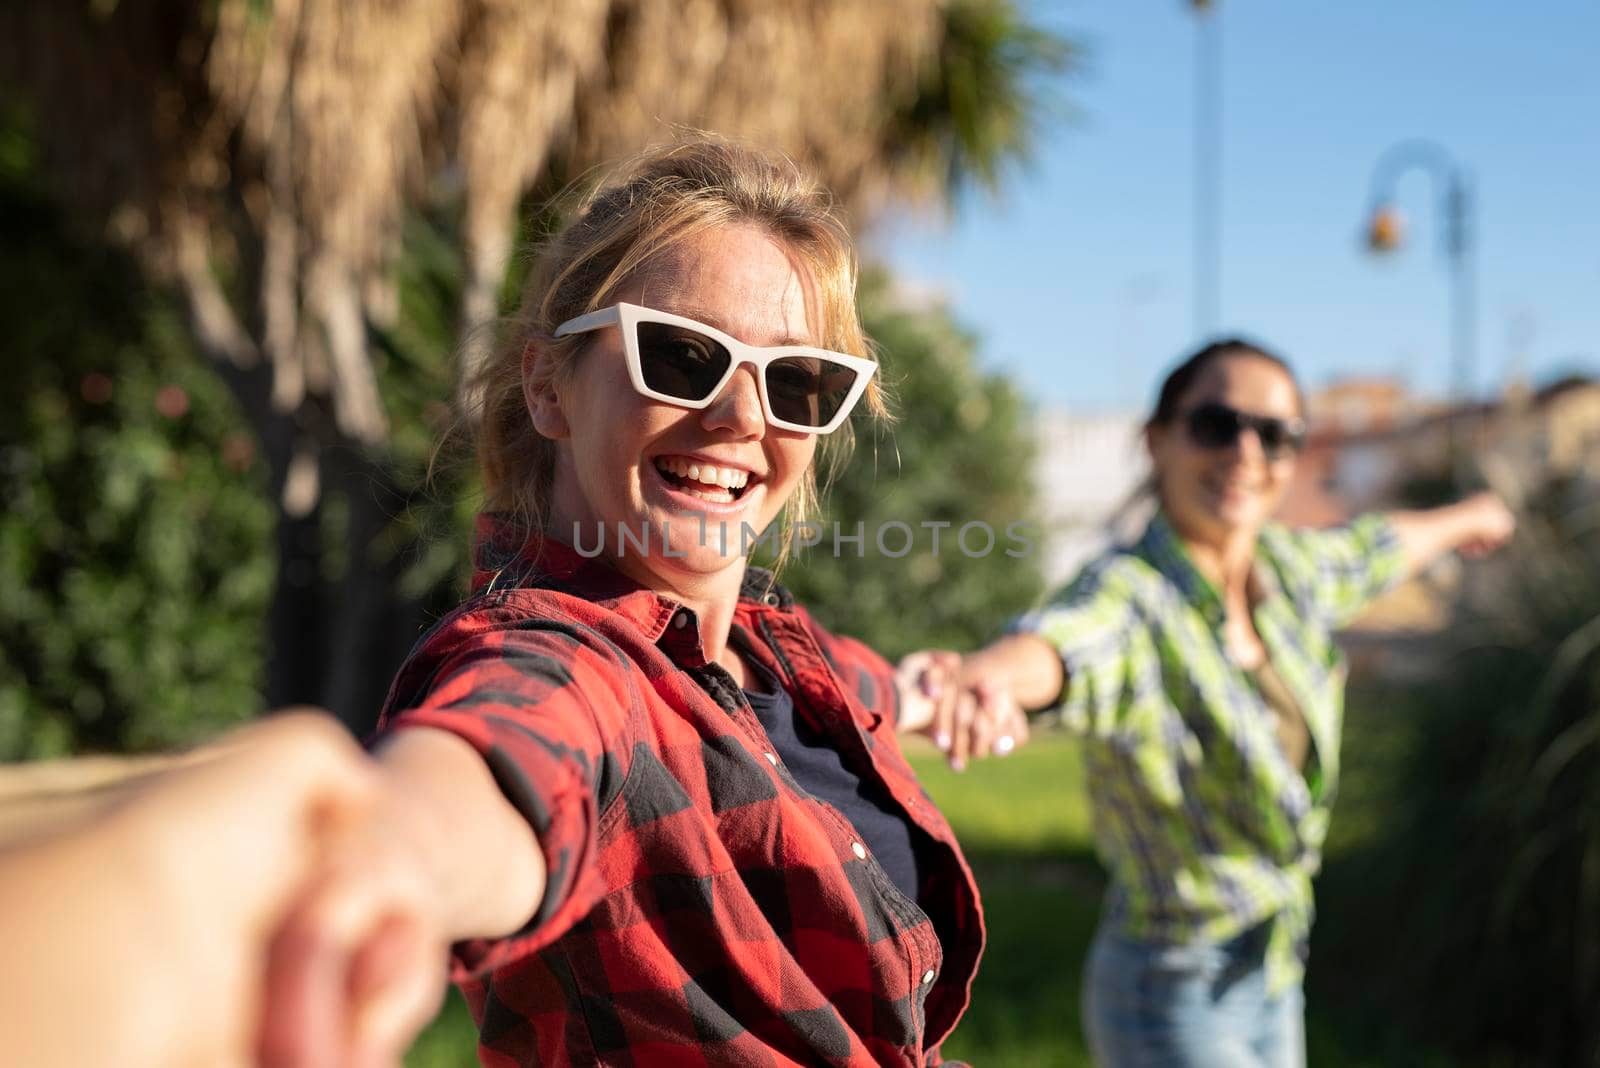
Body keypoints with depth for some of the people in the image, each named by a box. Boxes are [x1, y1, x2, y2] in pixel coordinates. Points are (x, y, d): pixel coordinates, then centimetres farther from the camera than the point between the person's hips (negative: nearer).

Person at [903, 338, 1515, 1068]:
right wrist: (970, 678, -69)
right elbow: (1051, 648, -46)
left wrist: (1466, 516, 42)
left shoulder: (1290, 566, -1)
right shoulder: (1126, 596, -23)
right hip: (1175, 998, -7)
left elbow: (1383, 544, 22)